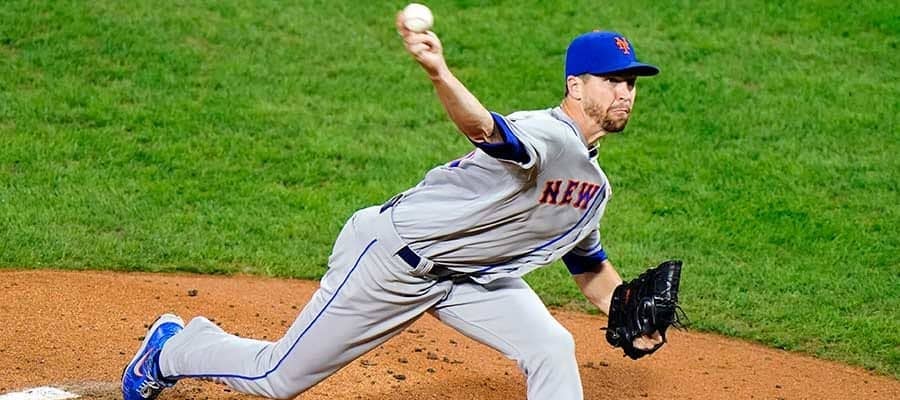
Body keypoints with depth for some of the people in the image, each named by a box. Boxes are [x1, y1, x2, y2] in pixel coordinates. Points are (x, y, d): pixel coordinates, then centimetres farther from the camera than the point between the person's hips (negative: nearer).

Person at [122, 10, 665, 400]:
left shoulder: (595, 187, 6)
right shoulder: (547, 136, -25)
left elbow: (589, 264, 22)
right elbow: (484, 128, -48)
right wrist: (438, 73, -69)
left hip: (468, 275, 8)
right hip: (394, 256, -8)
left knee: (552, 351, -12)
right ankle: (175, 347, 31)